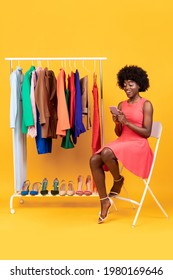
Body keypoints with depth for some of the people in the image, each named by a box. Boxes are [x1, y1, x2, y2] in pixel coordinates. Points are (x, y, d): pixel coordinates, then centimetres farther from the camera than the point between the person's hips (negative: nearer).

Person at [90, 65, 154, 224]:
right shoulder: (121, 105, 14)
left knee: (106, 153, -34)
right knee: (94, 160, -21)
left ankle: (118, 181, -3)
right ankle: (104, 200, -13)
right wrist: (117, 123, -6)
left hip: (138, 145, -6)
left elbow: (147, 133, -9)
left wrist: (127, 122, -15)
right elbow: (118, 133, 15)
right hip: (121, 142, 6)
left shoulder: (146, 105, -2)